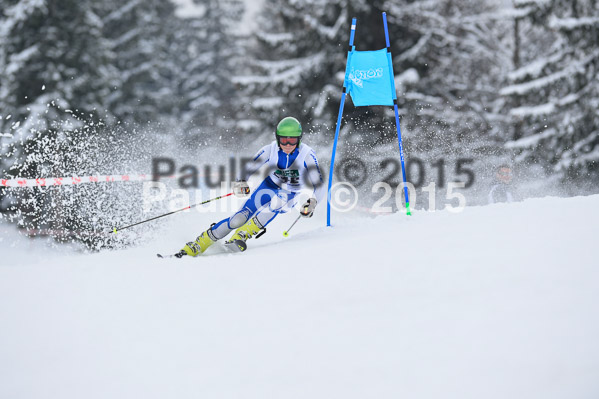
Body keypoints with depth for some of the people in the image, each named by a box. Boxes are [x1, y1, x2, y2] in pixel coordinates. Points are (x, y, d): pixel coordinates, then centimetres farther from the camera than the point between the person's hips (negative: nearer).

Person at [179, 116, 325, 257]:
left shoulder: (307, 154, -25)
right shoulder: (270, 150, -18)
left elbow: (319, 185, -26)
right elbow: (250, 167, -11)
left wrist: (312, 203, -46)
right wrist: (241, 182, -33)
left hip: (289, 199, -1)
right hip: (268, 188, 1)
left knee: (279, 198, -38)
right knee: (239, 218, -17)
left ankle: (242, 235, -32)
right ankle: (195, 246, -8)